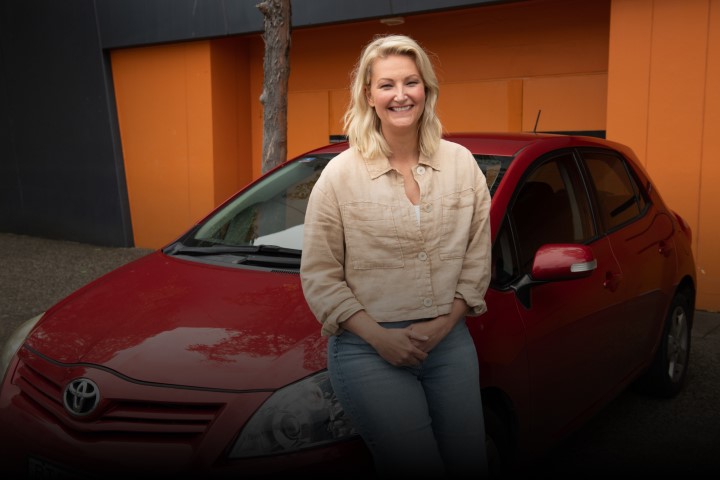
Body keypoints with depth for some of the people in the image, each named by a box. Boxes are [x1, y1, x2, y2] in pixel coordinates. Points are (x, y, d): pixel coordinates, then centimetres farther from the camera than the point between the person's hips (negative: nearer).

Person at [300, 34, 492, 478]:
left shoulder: (461, 163, 3)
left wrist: (443, 324, -5)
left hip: (450, 340, 4)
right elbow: (319, 276, -5)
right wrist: (379, 337, -13)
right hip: (367, 348, -3)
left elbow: (477, 258, 6)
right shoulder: (340, 174, -5)